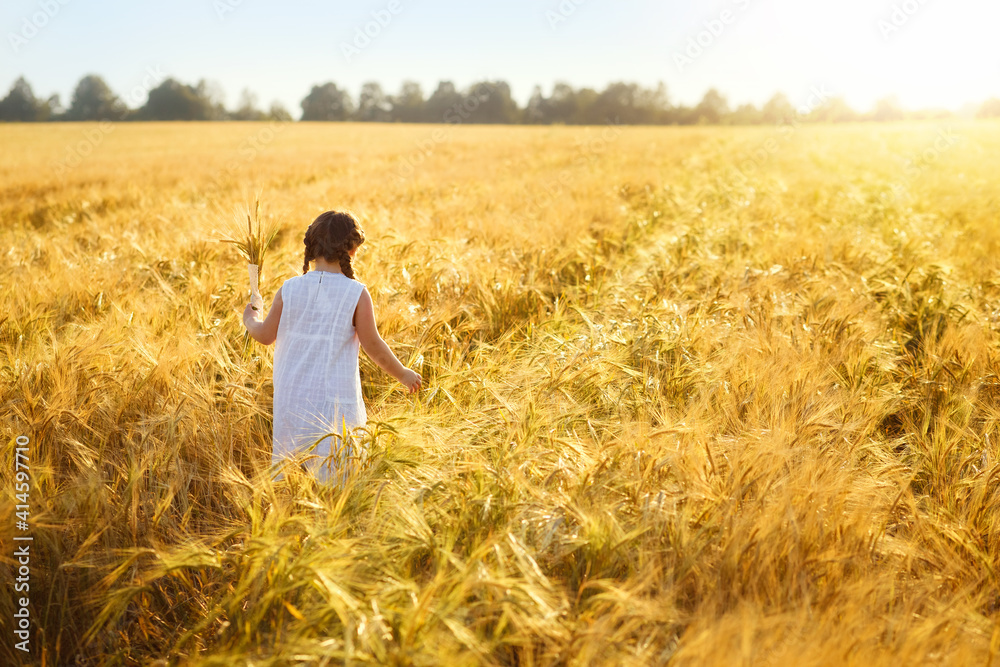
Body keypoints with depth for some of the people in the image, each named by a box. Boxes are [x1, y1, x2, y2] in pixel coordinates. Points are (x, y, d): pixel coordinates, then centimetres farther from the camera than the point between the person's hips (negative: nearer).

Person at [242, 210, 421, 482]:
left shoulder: (289, 289, -2)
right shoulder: (356, 294, -9)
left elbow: (266, 335, 7)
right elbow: (373, 347, -6)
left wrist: (249, 320, 29)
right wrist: (402, 374, 9)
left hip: (292, 398, 3)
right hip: (335, 399, -3)